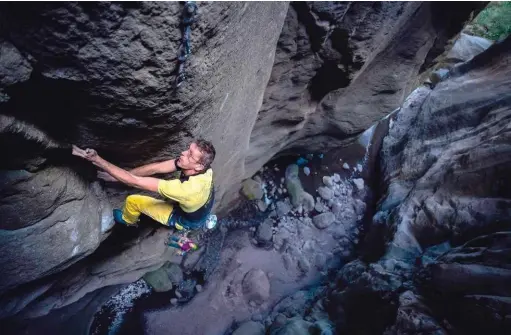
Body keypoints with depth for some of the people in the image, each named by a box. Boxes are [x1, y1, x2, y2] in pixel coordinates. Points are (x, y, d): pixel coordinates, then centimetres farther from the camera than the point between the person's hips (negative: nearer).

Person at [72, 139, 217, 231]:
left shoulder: (188, 189, -46)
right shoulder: (201, 167, -24)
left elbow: (135, 182, -40)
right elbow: (155, 168, -18)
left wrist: (98, 160, -36)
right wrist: (119, 175, -17)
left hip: (185, 220, -6)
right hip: (199, 210, 6)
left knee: (132, 200, 3)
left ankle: (128, 221, 37)